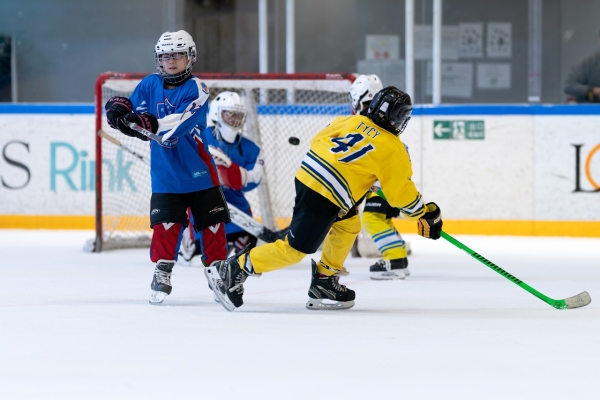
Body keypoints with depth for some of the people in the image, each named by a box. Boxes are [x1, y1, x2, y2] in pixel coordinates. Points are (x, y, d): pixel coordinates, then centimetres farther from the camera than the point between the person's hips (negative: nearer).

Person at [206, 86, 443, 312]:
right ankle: (233, 270, 1)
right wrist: (426, 215, 11)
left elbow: (318, 140, 17)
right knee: (296, 249, 0)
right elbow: (401, 193, -1)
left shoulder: (354, 121, 11)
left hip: (307, 175, 8)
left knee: (349, 225, 24)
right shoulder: (393, 150, -3)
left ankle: (324, 283, 23)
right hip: (325, 198, -8)